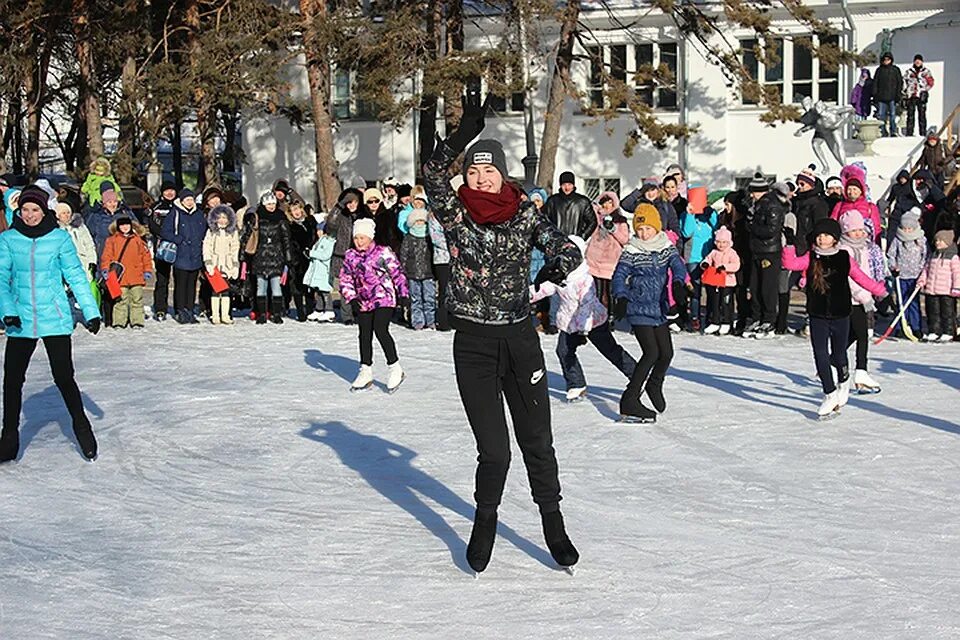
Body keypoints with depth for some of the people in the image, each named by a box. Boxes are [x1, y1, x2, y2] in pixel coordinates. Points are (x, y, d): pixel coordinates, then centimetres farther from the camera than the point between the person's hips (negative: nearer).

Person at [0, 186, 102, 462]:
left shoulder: (60, 238, -2)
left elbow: (76, 276, 2)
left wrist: (91, 311, -3)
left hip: (55, 320, -2)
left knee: (64, 378, -3)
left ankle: (82, 429, 19)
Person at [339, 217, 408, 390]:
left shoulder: (383, 252, -6)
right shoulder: (350, 256, 6)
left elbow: (397, 273, -1)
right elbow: (345, 280, 8)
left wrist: (403, 293, -4)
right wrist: (351, 298, -4)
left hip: (384, 299, -6)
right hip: (363, 302, 6)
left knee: (380, 330, -17)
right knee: (365, 335, 10)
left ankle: (394, 368, -7)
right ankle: (366, 371, 21)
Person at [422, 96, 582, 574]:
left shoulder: (525, 215, 2)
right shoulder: (455, 213, -1)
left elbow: (567, 254, -7)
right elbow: (432, 175, -19)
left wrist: (546, 278, -28)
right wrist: (464, 134, -30)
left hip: (520, 339, 1)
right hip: (473, 344, -1)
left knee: (537, 441, 7)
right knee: (494, 450, 0)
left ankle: (553, 525, 23)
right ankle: (485, 523, 24)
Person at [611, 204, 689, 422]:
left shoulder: (666, 247, 4)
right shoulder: (631, 252, -6)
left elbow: (677, 265, -9)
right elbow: (619, 276, -12)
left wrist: (679, 281, -31)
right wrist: (621, 297, -30)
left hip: (659, 310, 5)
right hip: (638, 311, -5)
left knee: (667, 352, 5)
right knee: (651, 353, -14)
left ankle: (654, 385, 37)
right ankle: (629, 401, -7)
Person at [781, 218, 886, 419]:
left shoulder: (845, 259, -1)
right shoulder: (810, 259, 0)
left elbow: (861, 278, 6)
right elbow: (791, 263, -14)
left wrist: (881, 291, 6)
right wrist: (790, 245, -27)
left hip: (840, 315, 0)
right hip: (817, 317, 0)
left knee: (838, 355, 10)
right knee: (821, 356, -5)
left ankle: (843, 381, 42)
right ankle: (830, 395, 8)